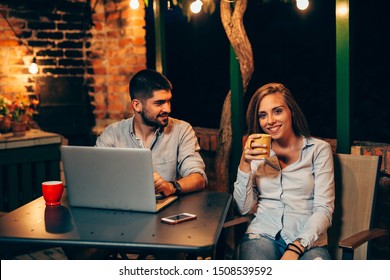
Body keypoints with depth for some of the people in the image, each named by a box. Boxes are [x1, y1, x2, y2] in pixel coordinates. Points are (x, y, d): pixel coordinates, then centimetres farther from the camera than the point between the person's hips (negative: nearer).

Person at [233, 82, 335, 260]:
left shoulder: (318, 149, 6)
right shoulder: (257, 152, 15)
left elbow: (324, 209, -2)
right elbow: (244, 208, 7)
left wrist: (296, 249, -16)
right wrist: (245, 164, -6)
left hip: (308, 240, -1)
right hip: (263, 234, 1)